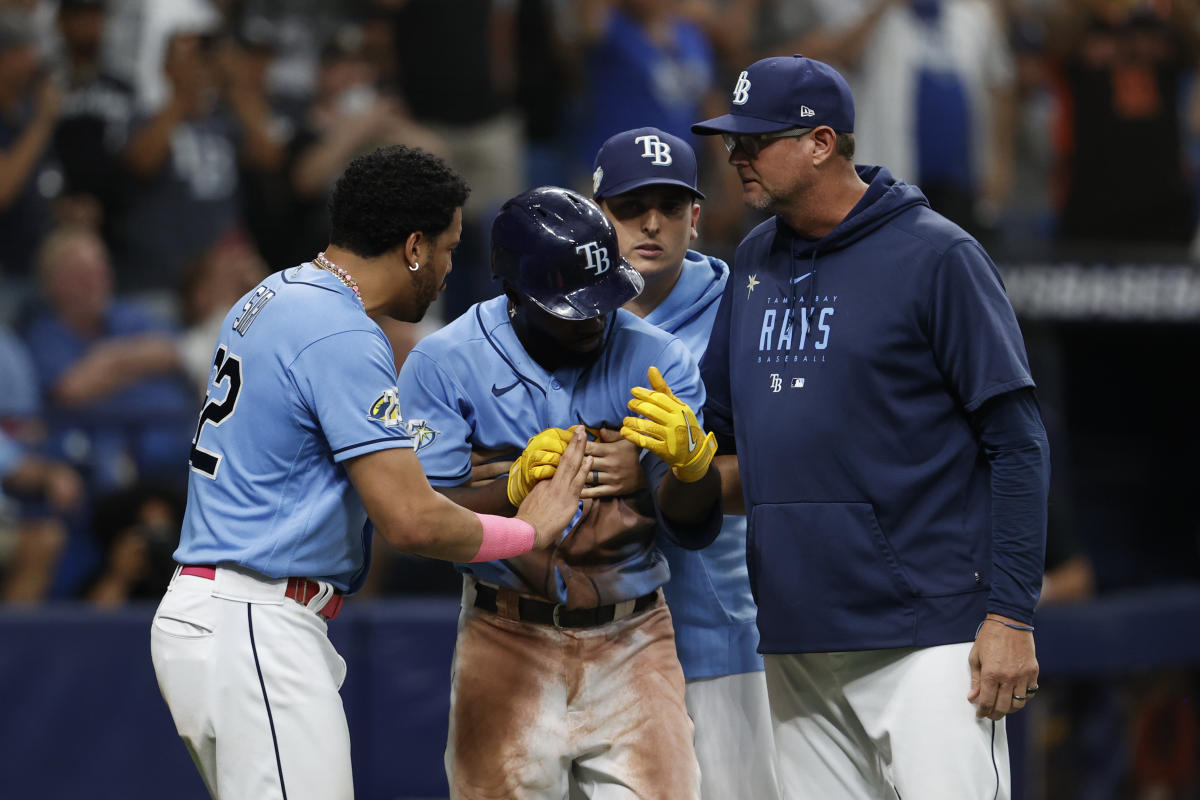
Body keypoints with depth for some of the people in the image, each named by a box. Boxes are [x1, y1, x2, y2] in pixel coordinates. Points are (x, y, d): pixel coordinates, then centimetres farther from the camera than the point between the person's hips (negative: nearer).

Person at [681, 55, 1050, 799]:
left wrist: (1011, 614, -14)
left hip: (928, 638, -7)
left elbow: (1016, 444, -8)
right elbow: (716, 424, 20)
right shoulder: (756, 262, 14)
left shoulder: (936, 256, -6)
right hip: (798, 641, 7)